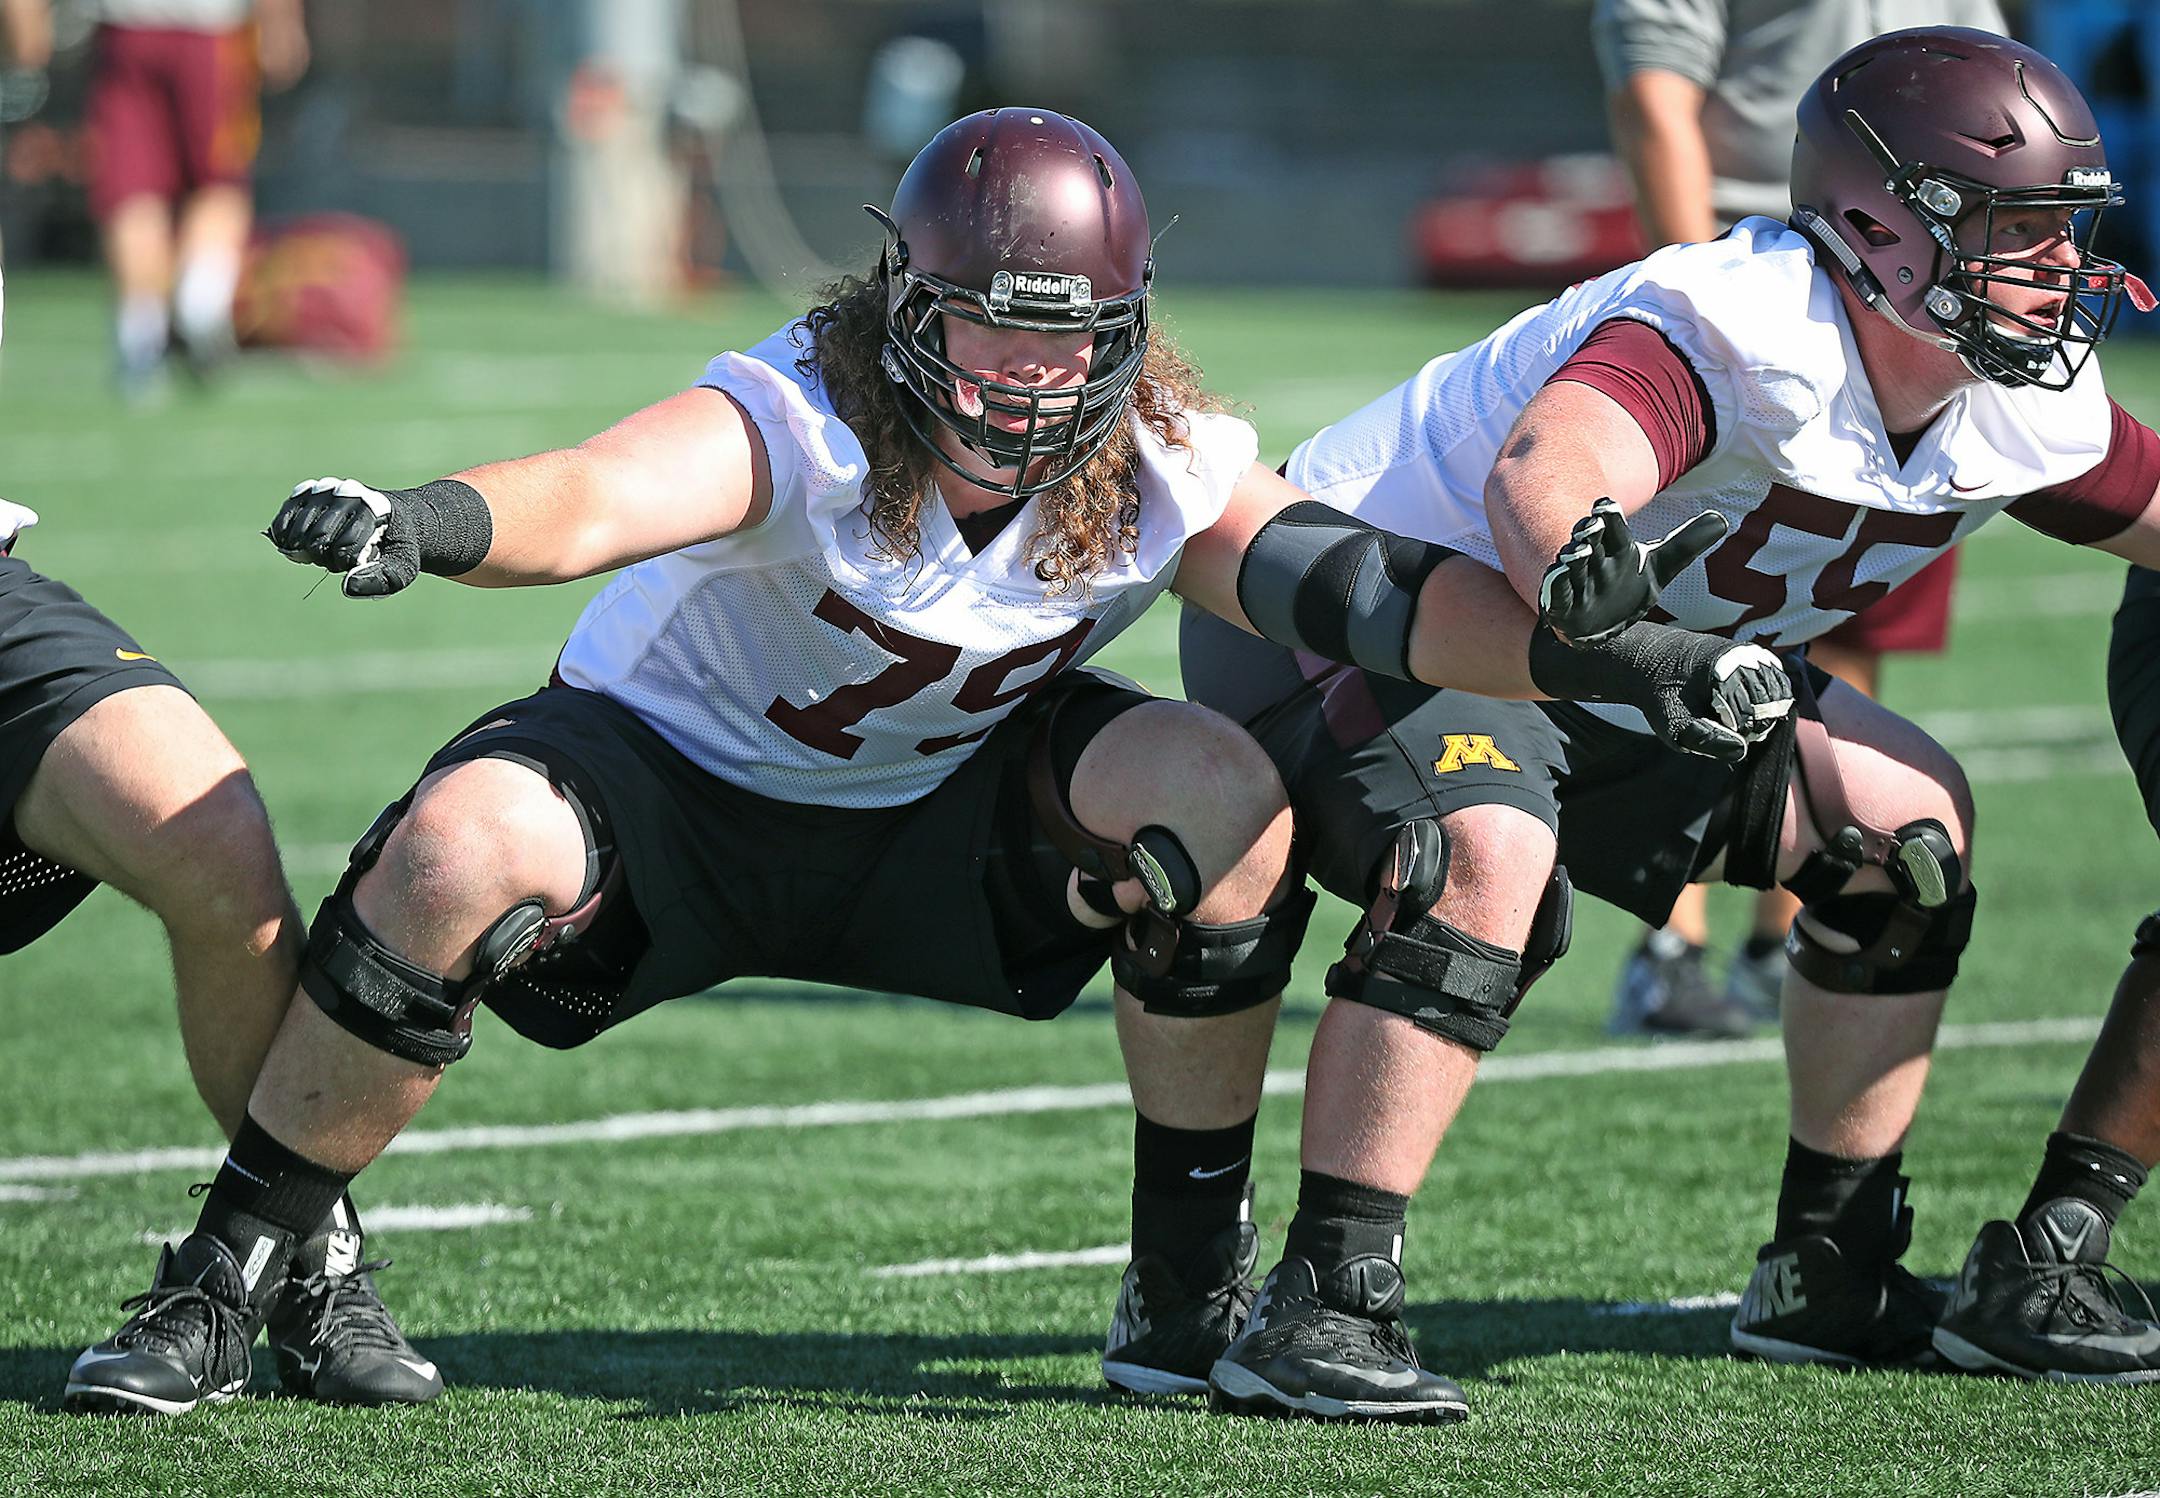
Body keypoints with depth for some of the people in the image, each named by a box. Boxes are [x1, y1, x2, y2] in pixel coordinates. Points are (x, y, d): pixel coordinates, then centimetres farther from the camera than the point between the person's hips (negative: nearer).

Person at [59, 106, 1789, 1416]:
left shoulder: (1166, 477, -17)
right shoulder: (791, 424, -31)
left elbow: (1376, 588, -25)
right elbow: (591, 501, -50)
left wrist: (1604, 655, -41)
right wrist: (428, 522, -72)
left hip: (934, 828, 3)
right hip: (675, 781, -3)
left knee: (1223, 794, -22)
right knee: (460, 858, -34)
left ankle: (1191, 1290, -7)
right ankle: (222, 1286, -15)